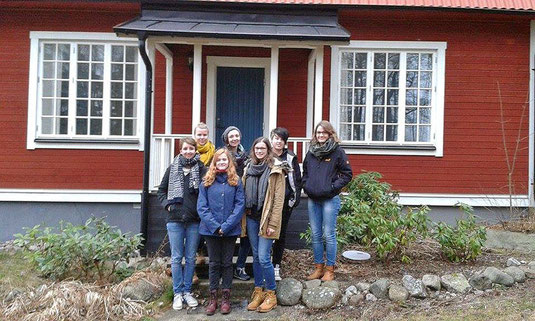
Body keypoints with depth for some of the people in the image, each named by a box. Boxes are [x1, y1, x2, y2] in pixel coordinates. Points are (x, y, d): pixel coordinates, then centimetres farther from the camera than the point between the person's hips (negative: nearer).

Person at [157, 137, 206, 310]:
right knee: (176, 258, 7)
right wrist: (167, 204, 0)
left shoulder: (201, 168, -2)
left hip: (194, 221, -1)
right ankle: (178, 293, 18)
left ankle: (187, 291, 22)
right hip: (175, 220, 1)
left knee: (190, 258, 9)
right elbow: (161, 190, 13)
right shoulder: (173, 168, 4)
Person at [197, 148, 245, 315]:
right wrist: (215, 226, -13)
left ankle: (226, 297, 17)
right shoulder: (207, 182, 3)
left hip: (230, 230, 0)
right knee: (214, 263, 8)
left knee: (227, 263, 8)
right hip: (211, 229, 1)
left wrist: (226, 226, -14)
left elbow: (240, 205, -5)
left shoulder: (236, 182, 2)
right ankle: (213, 298, 16)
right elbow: (201, 206, -2)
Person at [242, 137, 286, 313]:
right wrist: (243, 216, 6)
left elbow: (278, 199, -9)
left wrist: (273, 223, -14)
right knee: (256, 256, 11)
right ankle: (258, 292, 22)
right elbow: (244, 193, 13)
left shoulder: (275, 171, -5)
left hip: (266, 219, -5)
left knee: (263, 257, -6)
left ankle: (271, 294, 10)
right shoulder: (248, 169, 11)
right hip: (251, 217, 5)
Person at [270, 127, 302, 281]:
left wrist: (296, 198, -1)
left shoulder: (291, 157, 7)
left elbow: (297, 179, 7)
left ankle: (276, 266, 19)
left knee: (281, 234, 8)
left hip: (285, 201, 1)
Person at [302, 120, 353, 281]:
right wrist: (306, 186, 7)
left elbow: (347, 174, -4)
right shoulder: (311, 152, 11)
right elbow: (305, 172, 23)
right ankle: (319, 267, 23)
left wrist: (334, 187, -12)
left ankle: (330, 269, 12)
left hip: (330, 200, -5)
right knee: (315, 235, 11)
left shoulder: (337, 152, -5)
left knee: (329, 235, 0)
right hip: (313, 200, 6)